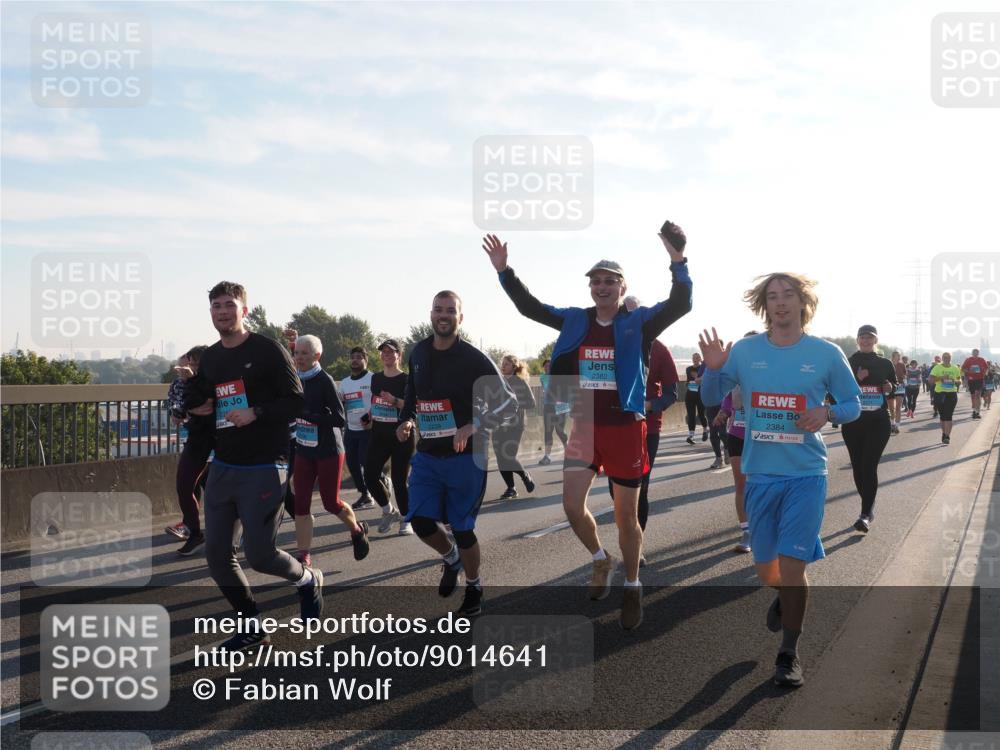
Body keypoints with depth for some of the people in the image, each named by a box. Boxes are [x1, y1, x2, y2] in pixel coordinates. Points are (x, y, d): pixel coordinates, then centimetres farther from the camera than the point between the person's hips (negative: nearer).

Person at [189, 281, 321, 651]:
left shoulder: (268, 350, -8)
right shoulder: (209, 358, 11)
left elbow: (296, 402, -10)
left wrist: (256, 414, -23)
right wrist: (200, 409, 2)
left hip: (263, 469, -7)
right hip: (222, 468, 7)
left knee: (259, 554, -8)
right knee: (217, 553, 3)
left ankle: (308, 580, 25)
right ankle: (252, 627, 19)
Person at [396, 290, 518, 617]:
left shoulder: (474, 359, -12)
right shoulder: (419, 353, 6)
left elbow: (508, 403, -13)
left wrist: (474, 426, -26)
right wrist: (407, 421, 2)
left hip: (464, 456, -5)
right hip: (427, 455, 5)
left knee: (462, 528, 1)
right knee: (420, 520, -4)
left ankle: (474, 589, 25)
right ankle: (452, 559, 29)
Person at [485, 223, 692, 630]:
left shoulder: (639, 322, -5)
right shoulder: (575, 320, 5)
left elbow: (680, 305, -19)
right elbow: (529, 306, 8)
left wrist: (678, 262, -35)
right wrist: (504, 271, -3)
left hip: (626, 429, -3)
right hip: (584, 427, 3)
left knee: (626, 515, 5)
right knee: (572, 506, -2)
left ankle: (632, 587, 24)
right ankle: (600, 559, 27)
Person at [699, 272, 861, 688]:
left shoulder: (826, 353, -4)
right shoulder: (745, 351, 0)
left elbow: (853, 404, 5)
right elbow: (711, 398, 7)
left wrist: (827, 412, -16)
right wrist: (713, 369, -14)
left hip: (806, 474, -2)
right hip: (760, 472, 2)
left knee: (792, 564, -8)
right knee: (764, 565, 12)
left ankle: (789, 654, 10)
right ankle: (785, 597, 48)